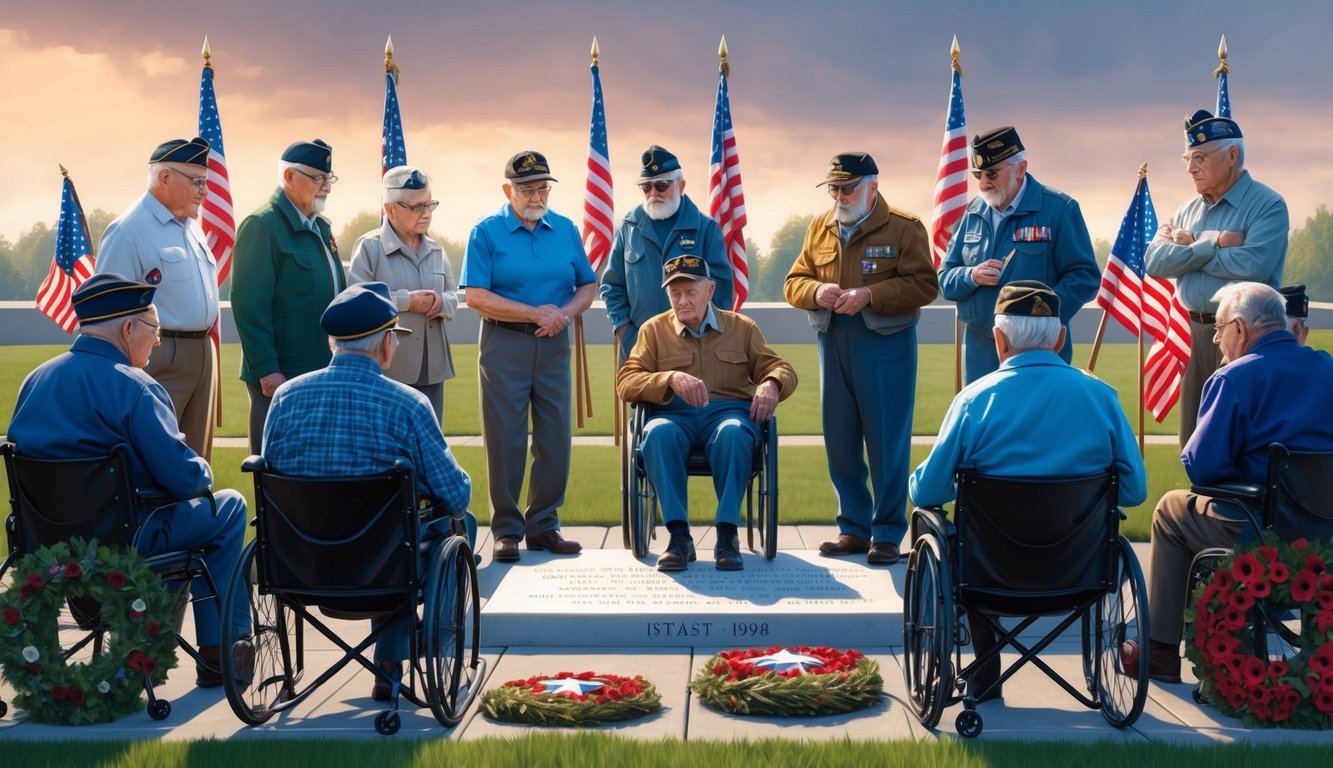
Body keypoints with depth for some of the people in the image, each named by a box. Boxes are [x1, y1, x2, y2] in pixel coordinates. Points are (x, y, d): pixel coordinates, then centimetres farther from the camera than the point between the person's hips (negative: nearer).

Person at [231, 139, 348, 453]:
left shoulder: (321, 227, 15)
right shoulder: (262, 226, -11)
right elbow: (250, 306, -17)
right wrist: (267, 370, -21)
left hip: (324, 369, 8)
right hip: (281, 374, -8)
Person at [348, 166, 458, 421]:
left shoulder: (436, 250, 12)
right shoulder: (369, 247, -8)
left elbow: (453, 297, 16)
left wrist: (441, 303, -9)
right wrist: (406, 301, -19)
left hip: (431, 370, 6)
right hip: (386, 370, -6)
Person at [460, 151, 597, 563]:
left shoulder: (566, 230, 9)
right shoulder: (486, 232, -2)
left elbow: (588, 285, 13)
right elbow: (475, 296, -11)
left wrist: (565, 313, -9)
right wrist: (536, 314, -13)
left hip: (554, 345, 4)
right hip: (504, 345, -3)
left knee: (555, 438, 4)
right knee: (505, 439, -1)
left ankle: (544, 525, 15)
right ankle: (507, 529, 8)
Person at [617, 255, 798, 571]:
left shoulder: (742, 327, 19)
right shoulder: (654, 329, 16)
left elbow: (780, 368, 17)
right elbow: (625, 382, 4)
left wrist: (772, 384, -9)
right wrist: (671, 379, -15)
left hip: (729, 411, 0)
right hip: (675, 414, 0)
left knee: (733, 432, -38)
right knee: (658, 433, -37)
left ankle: (727, 535, -33)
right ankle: (679, 535, -33)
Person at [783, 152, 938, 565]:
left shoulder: (905, 228, -4)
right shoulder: (820, 229, 12)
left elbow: (924, 284, -10)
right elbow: (794, 281, 14)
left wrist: (870, 294, -20)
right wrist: (816, 291, -9)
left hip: (886, 344, -5)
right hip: (832, 342, 5)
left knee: (886, 442, -2)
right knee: (840, 440, 8)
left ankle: (888, 534, 7)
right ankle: (854, 528, 19)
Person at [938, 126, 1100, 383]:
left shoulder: (1059, 209, -5)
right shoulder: (974, 212, 10)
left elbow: (1084, 277, -7)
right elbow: (945, 278, 12)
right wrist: (971, 276, -11)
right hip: (980, 353, 5)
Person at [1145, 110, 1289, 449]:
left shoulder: (1267, 205, -8)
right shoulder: (1188, 210, 12)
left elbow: (1253, 265, -24)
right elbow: (1154, 262, -1)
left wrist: (1190, 247, -11)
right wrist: (1212, 243, -14)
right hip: (1195, 332, 7)